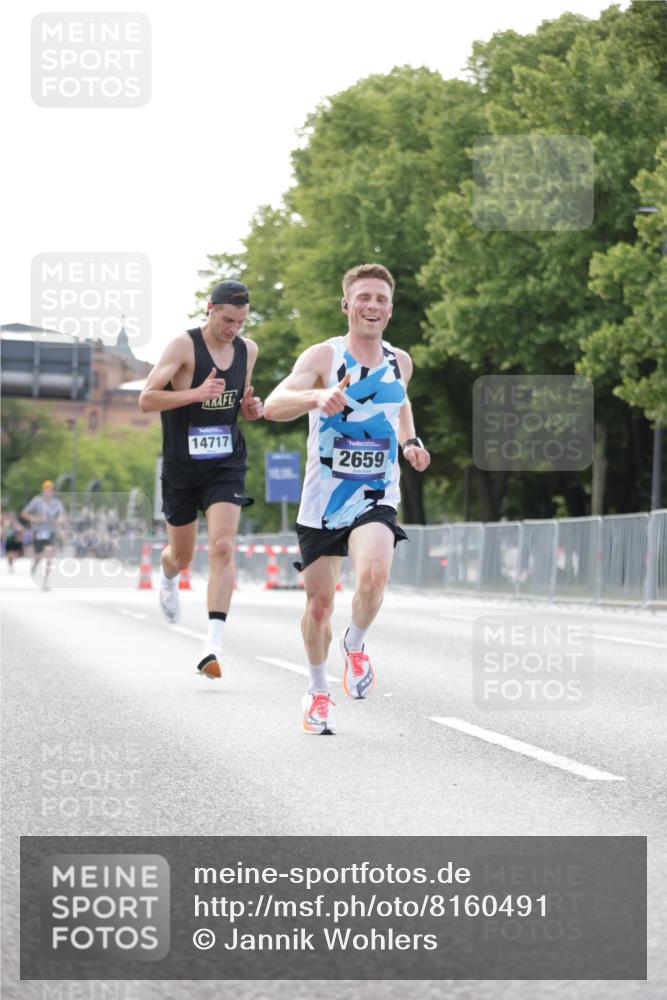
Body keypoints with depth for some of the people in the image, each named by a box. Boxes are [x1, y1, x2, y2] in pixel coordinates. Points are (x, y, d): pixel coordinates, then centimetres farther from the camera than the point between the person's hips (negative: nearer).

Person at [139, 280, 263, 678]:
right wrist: (196, 393, -28)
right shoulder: (184, 346, -11)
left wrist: (252, 408, -2)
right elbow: (147, 399, -15)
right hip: (183, 466, -2)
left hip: (227, 465, 2)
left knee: (223, 547, -17)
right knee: (182, 556, 12)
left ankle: (214, 643, -21)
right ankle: (169, 577, 52)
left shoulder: (248, 350, 5)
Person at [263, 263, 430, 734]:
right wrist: (316, 397, -42)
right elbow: (273, 405, -23)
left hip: (376, 497, 1)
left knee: (373, 574, -27)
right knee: (319, 601, 6)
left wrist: (410, 440, 9)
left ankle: (355, 645, 3)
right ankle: (318, 691, 30)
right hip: (323, 498, -1)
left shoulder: (400, 361, 6)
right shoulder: (323, 357, -8)